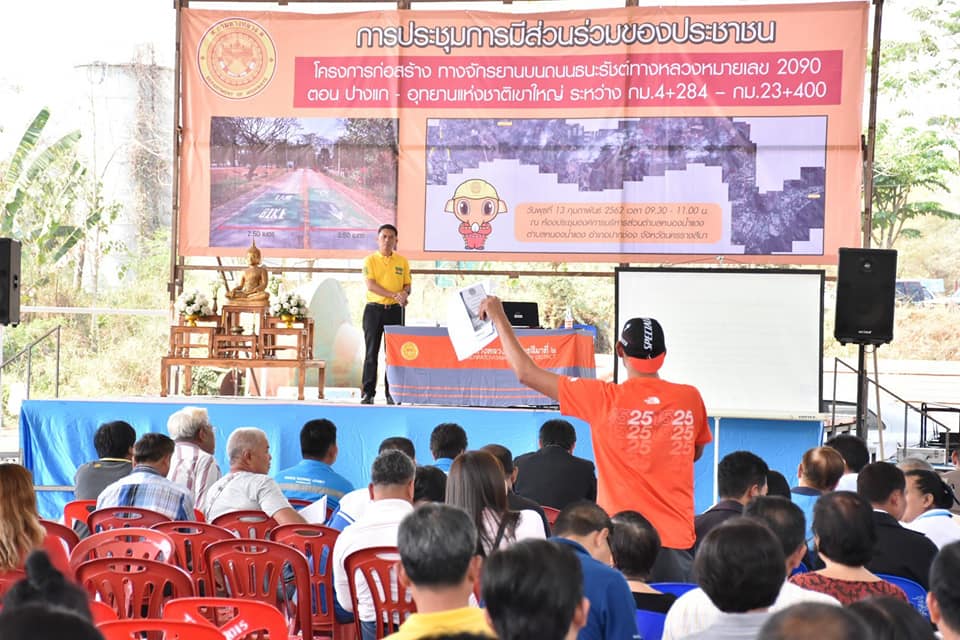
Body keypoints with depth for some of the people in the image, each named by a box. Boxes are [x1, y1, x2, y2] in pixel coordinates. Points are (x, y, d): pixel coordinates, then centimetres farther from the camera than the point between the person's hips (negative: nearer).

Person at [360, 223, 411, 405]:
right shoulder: (370, 260, 2)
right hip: (374, 309, -2)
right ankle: (368, 393, 0)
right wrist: (394, 295, -20)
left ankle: (392, 393, 4)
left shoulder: (402, 261, 10)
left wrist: (404, 293, -14)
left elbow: (407, 285, 11)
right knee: (371, 352, -2)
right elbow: (371, 285, -10)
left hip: (395, 310, 2)